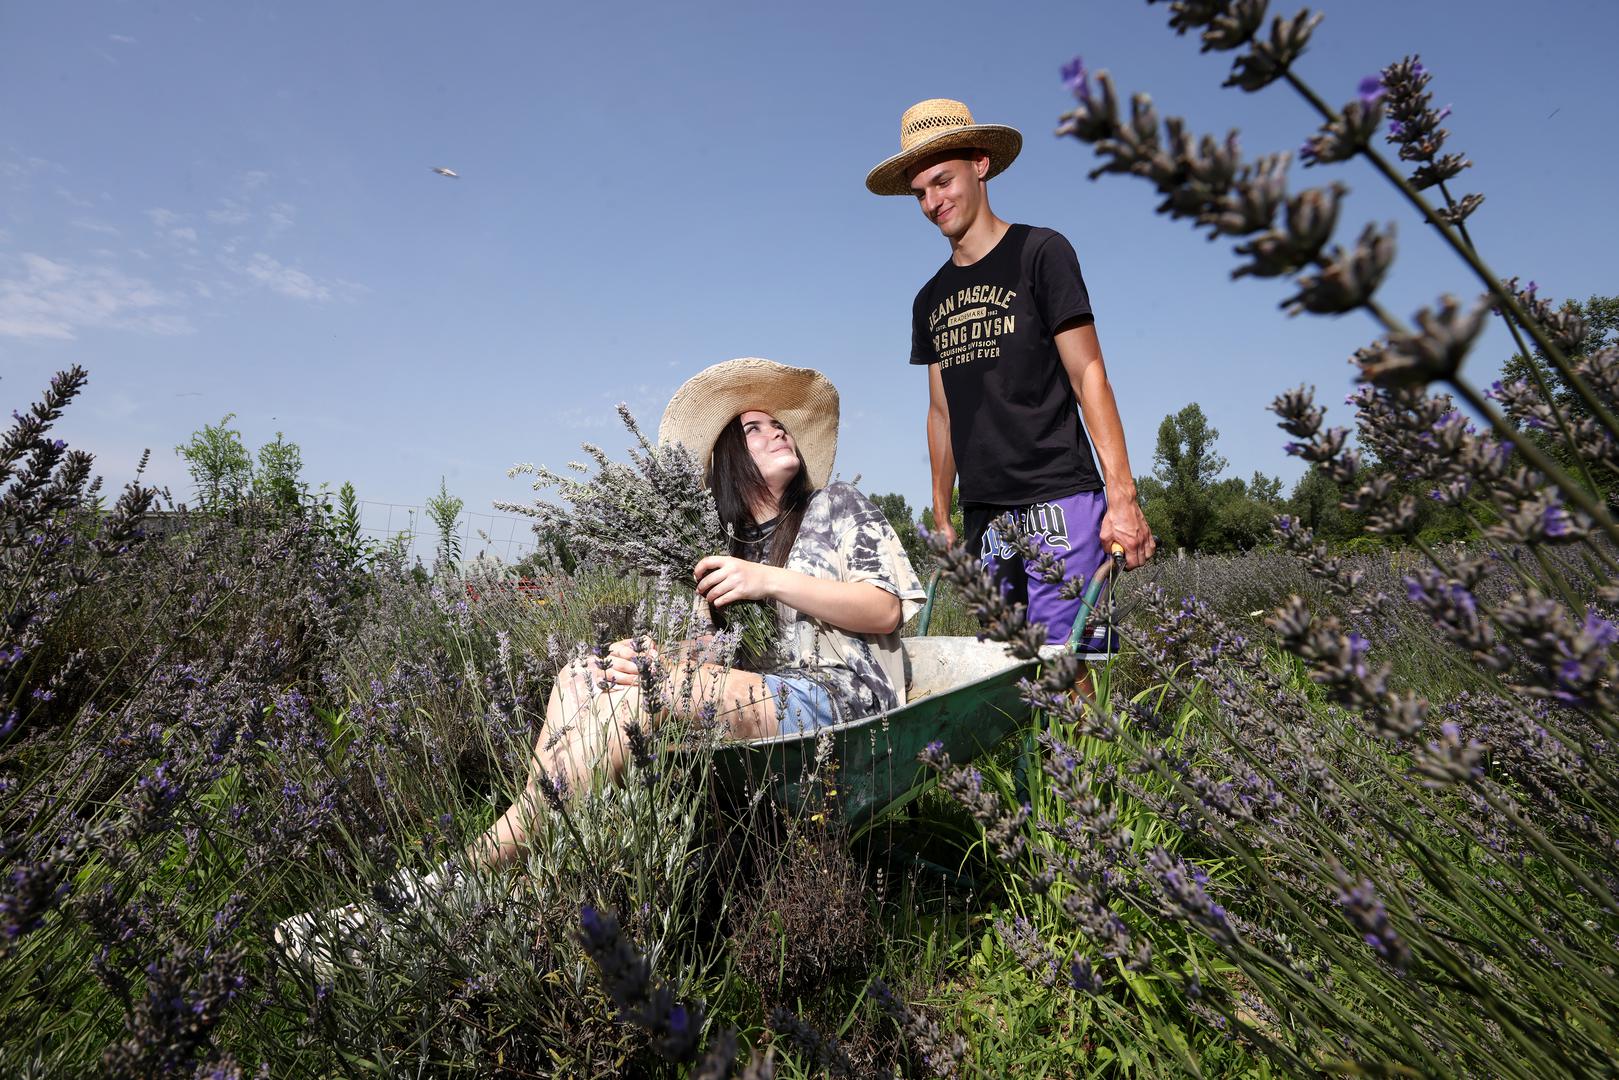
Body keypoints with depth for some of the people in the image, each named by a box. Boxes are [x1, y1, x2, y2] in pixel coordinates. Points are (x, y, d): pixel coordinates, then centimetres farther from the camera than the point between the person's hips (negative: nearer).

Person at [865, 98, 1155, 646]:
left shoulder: (1040, 252, 2)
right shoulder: (930, 300, 18)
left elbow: (1089, 375, -4)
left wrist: (1122, 497, -12)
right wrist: (942, 518, 16)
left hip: (1059, 503, -5)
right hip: (983, 515, 5)